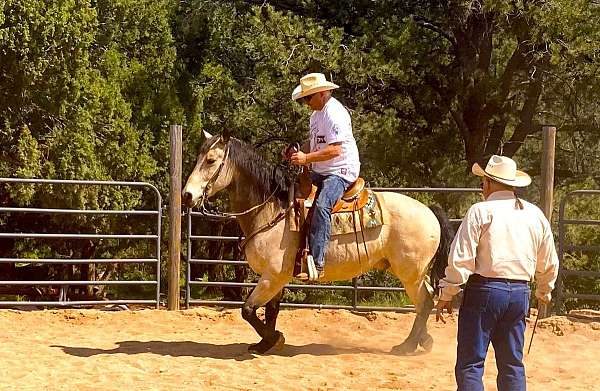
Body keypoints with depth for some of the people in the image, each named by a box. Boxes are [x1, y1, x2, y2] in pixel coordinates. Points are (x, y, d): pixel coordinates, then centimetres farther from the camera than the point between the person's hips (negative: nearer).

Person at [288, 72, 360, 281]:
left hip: (341, 172, -11)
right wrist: (298, 152, 6)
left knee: (321, 205, -31)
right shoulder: (317, 113, 15)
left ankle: (317, 263, -39)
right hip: (321, 172, 11)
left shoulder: (335, 113, -17)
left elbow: (335, 149, -25)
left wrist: (306, 158, -27)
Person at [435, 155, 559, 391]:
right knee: (512, 363, 14)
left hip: (484, 290, -5)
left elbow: (460, 259, -12)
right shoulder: (535, 215, 10)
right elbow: (549, 263, 18)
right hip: (520, 292, 5)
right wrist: (544, 291, 35)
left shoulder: (481, 212, -7)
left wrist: (447, 294, -2)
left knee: (470, 363, -1)